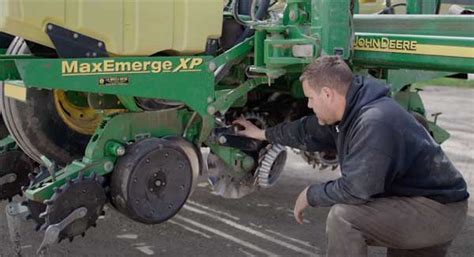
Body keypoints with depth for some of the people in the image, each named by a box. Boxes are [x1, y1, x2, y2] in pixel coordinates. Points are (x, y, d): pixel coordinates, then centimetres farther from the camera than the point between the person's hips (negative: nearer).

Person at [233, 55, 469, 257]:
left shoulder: (375, 122, -30)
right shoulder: (350, 113, 3)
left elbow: (355, 189, -30)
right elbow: (308, 131, 21)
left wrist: (310, 195, -13)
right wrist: (263, 133, 30)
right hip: (412, 200, 10)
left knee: (343, 216, -24)